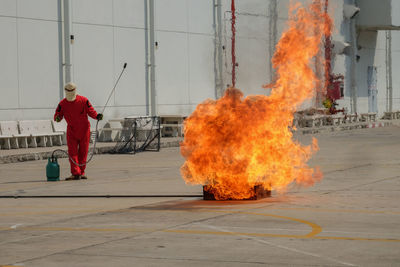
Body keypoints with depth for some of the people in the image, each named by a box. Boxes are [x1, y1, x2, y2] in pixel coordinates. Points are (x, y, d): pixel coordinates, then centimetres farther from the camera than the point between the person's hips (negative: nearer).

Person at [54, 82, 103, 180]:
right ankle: (76, 173, -9)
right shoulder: (62, 104, -1)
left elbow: (90, 110, -1)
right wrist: (57, 118, -27)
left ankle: (81, 172, 13)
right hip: (71, 131, 1)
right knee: (72, 152, -7)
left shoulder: (83, 100, -3)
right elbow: (58, 114, -3)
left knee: (83, 152, 4)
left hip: (84, 130, 0)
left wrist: (97, 116, -20)